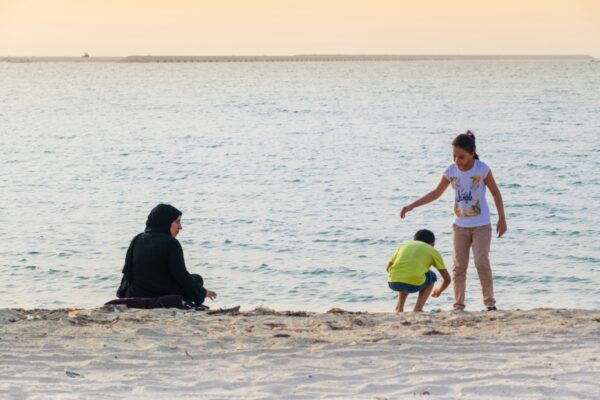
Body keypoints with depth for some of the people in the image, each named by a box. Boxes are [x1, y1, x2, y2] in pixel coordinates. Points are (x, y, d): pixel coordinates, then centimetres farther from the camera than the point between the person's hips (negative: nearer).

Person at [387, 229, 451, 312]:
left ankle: (399, 308, 25)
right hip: (414, 285, -4)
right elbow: (447, 279, 22)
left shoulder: (404, 244, 27)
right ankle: (418, 308, 17)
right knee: (432, 276, 30)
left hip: (393, 283, 4)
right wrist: (438, 291, 43)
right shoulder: (433, 251, 20)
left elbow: (388, 267, 22)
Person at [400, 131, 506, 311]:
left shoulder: (482, 169, -11)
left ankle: (490, 302, 0)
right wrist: (411, 206, 5)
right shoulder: (451, 171, -3)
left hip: (481, 225, -3)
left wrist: (502, 219, -4)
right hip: (460, 225, 3)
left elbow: (495, 192, -2)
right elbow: (436, 193, 9)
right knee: (459, 265, 0)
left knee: (482, 262, -11)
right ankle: (458, 305, 3)